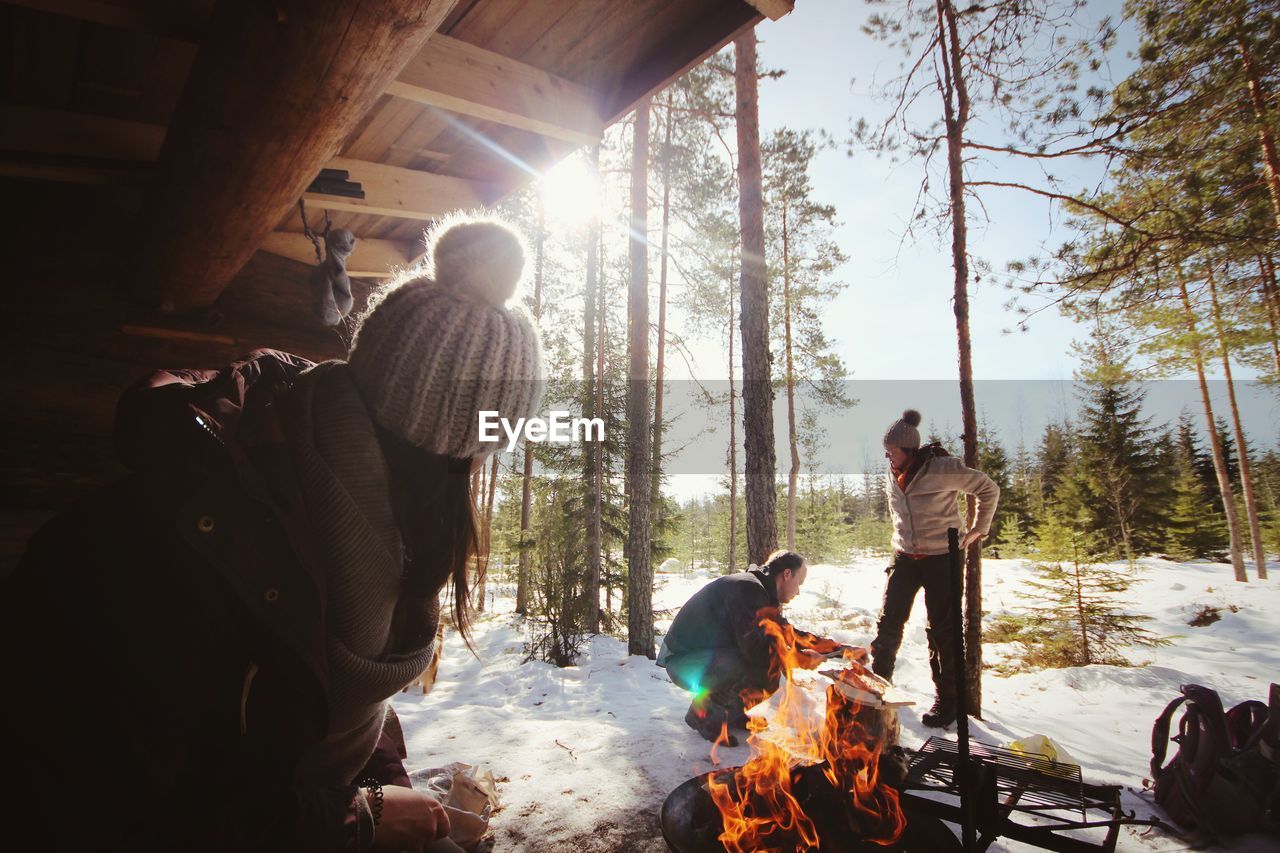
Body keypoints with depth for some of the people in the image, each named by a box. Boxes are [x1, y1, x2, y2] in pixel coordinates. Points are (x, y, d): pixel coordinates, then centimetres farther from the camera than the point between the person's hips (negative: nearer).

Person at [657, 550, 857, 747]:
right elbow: (756, 649, -29)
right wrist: (802, 659, -17)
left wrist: (838, 648, 14)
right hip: (683, 662, -10)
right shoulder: (748, 588, -22)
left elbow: (788, 632, 18)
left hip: (707, 655, 10)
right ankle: (705, 711, -8)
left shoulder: (762, 593, 9)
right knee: (767, 666, -26)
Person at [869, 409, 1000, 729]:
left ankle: (947, 700, 16)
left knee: (942, 630, 2)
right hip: (905, 558, 5)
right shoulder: (891, 477, 1)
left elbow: (989, 489, -5)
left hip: (942, 558, -5)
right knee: (888, 622, 2)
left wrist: (978, 530, -3)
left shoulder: (943, 469, -18)